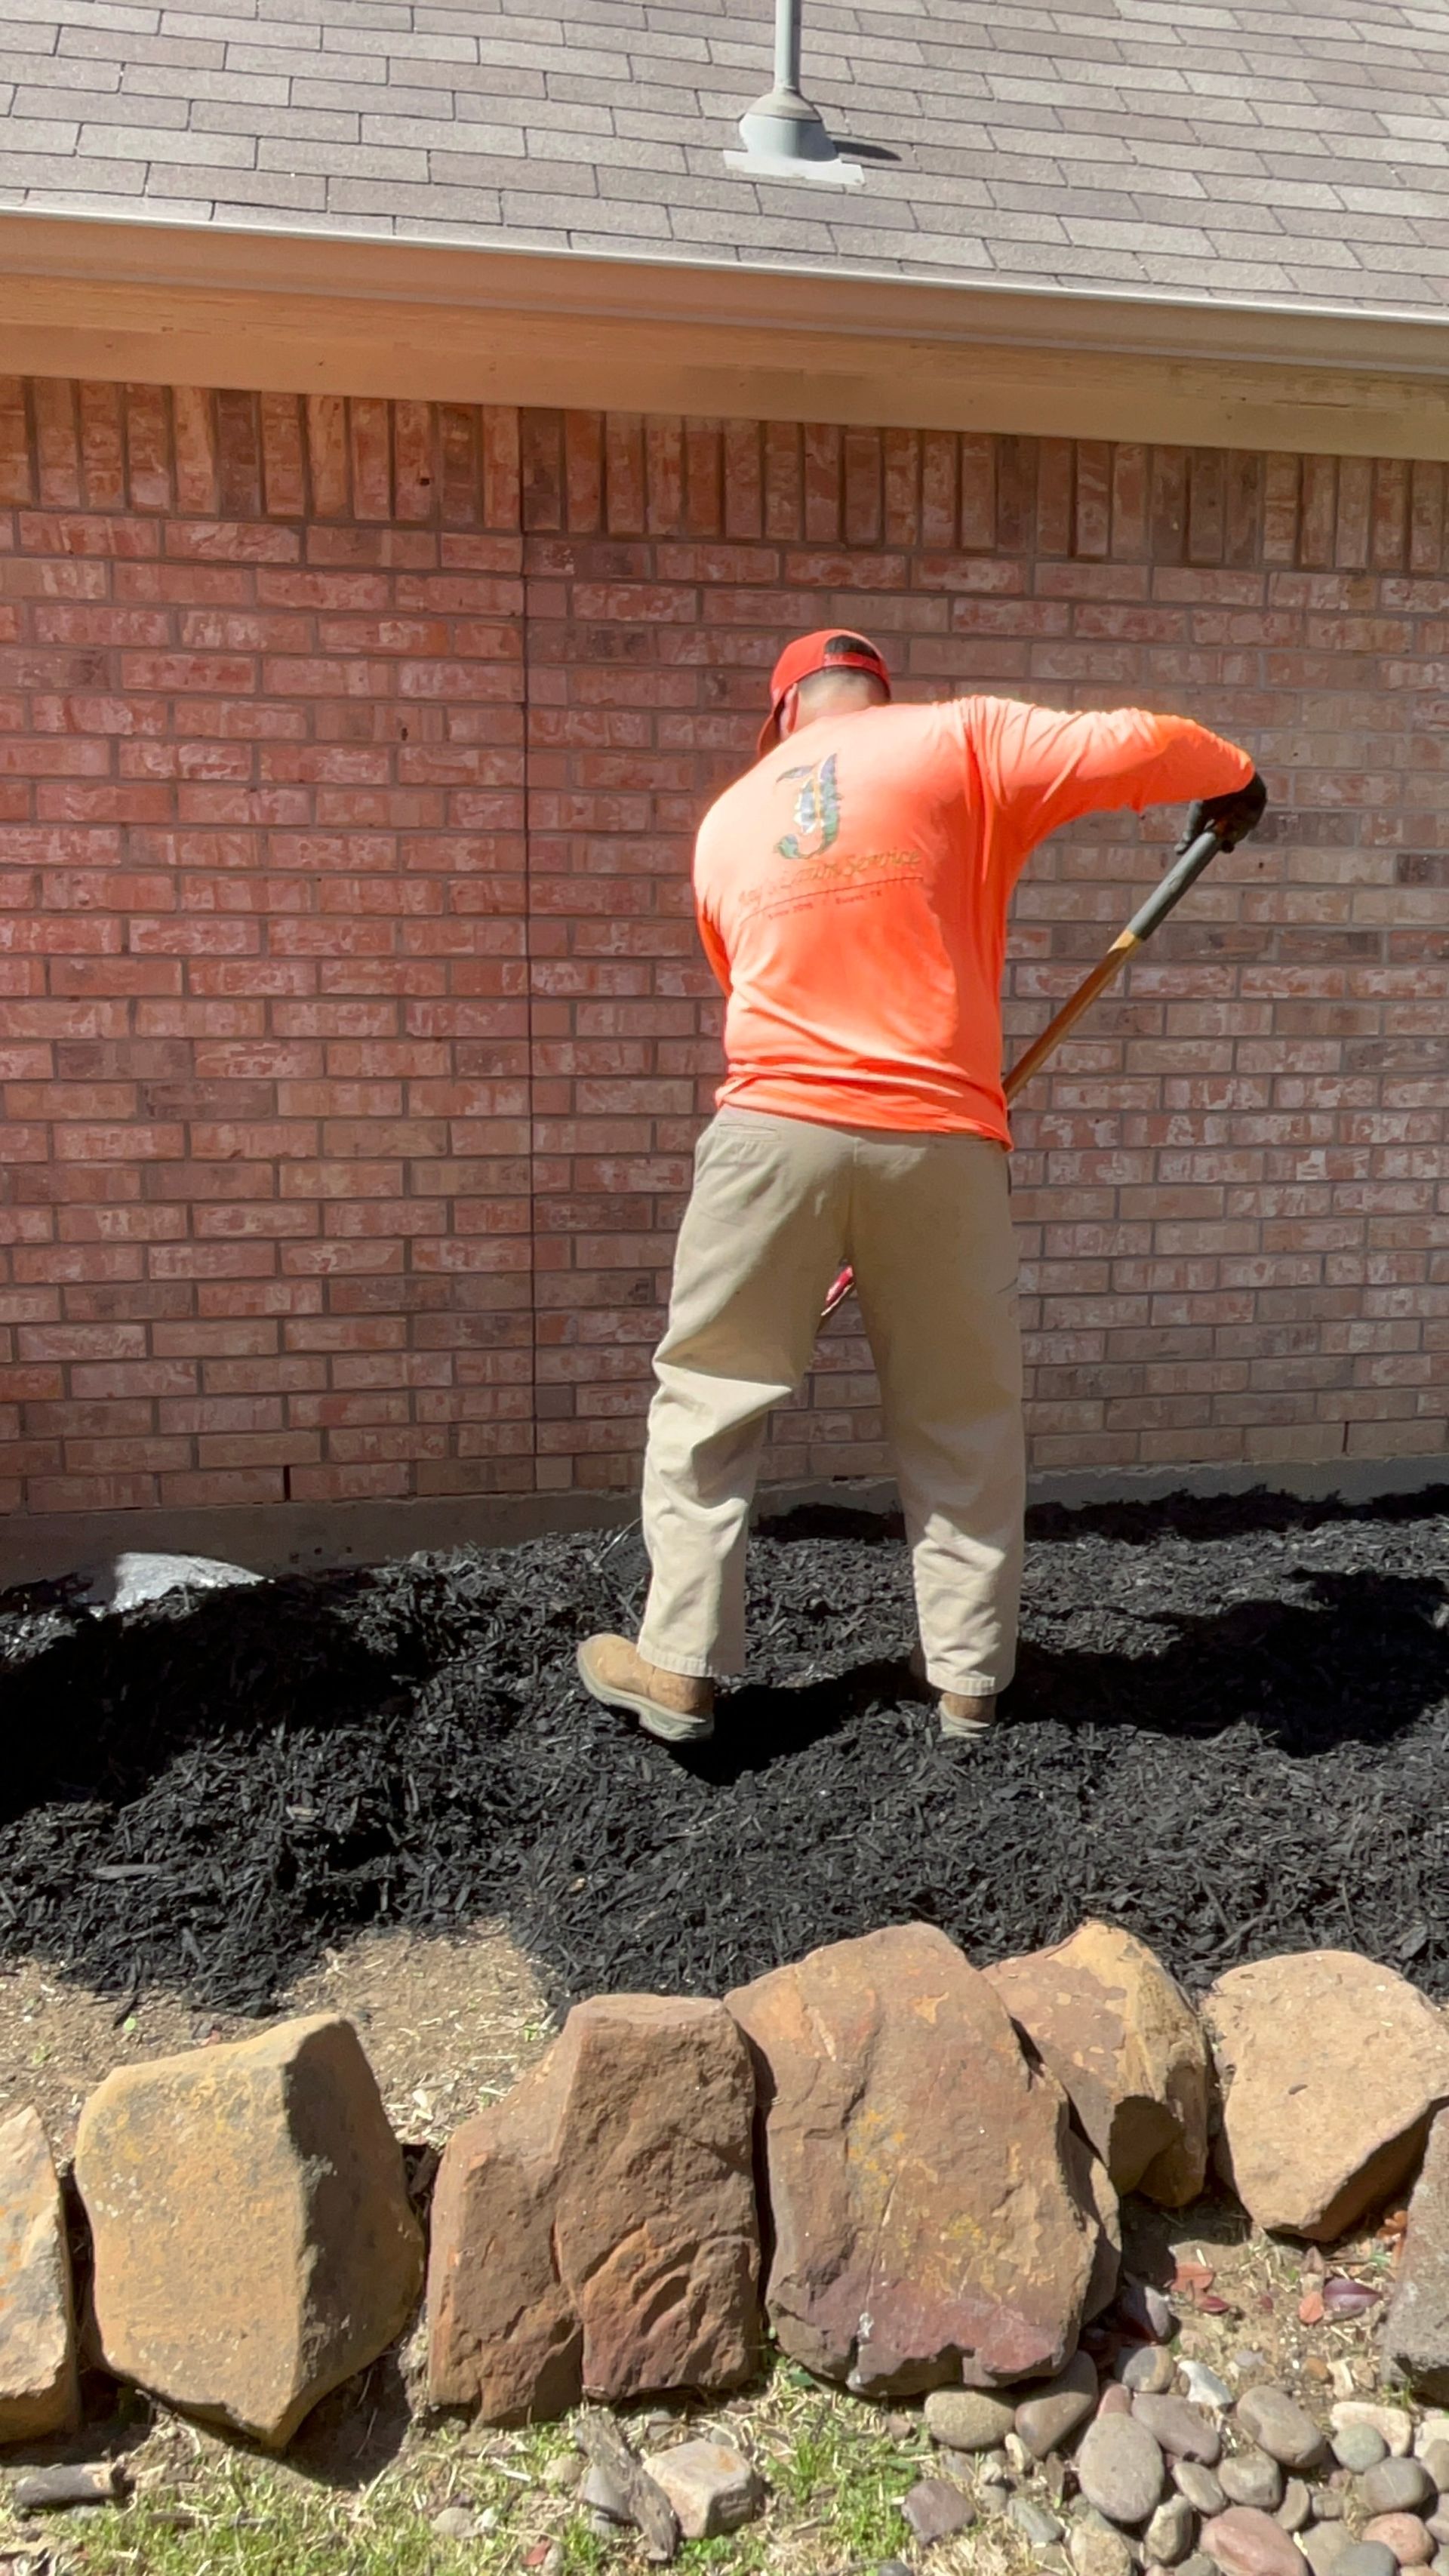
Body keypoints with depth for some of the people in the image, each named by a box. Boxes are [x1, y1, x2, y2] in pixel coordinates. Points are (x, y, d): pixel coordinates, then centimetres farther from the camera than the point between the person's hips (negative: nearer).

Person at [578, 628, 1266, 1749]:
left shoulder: (728, 820, 20)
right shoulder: (957, 738, 7)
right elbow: (1129, 747, -1)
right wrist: (1235, 775, 20)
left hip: (775, 1130, 2)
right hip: (941, 1139, -1)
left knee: (709, 1397, 13)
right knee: (965, 1417, 13)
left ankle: (681, 1667, 14)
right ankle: (970, 1682, 22)